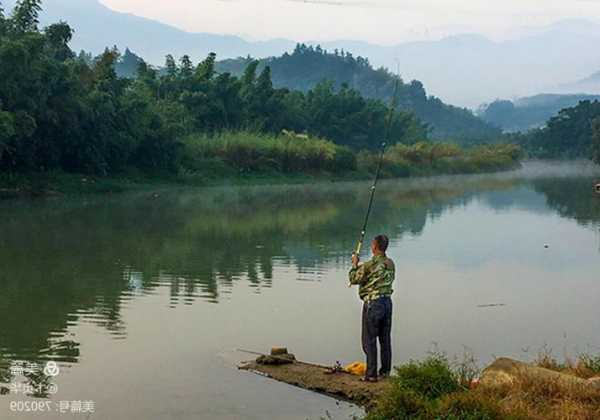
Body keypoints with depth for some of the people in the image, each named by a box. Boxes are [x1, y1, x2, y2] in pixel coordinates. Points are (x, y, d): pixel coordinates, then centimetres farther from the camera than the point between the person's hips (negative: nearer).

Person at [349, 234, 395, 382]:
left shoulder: (369, 265, -17)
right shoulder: (390, 264, 4)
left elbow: (353, 279, -5)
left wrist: (355, 264, 12)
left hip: (373, 303, -7)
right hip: (387, 301, 7)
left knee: (369, 340, -1)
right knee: (385, 339, 14)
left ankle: (371, 374, -1)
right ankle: (385, 370, 21)